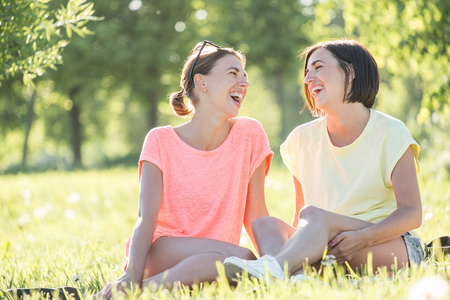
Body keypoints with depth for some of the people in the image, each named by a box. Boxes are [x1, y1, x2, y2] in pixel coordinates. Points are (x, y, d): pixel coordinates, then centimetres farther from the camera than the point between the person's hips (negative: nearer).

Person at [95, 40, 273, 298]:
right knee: (240, 258, -33)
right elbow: (147, 218, -12)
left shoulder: (249, 134, 3)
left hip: (210, 259, 3)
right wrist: (132, 275, -29)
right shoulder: (161, 141, -3)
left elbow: (255, 214, 5)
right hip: (161, 251, -3)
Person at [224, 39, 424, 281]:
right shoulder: (303, 139, 12)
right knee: (265, 225, -23)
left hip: (393, 247, -4)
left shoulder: (389, 132, -1)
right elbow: (299, 220, 14)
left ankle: (272, 269, -61)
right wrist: (296, 245, -9)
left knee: (313, 214, -31)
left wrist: (362, 238, -27)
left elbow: (412, 213, -10)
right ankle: (295, 279, -55)